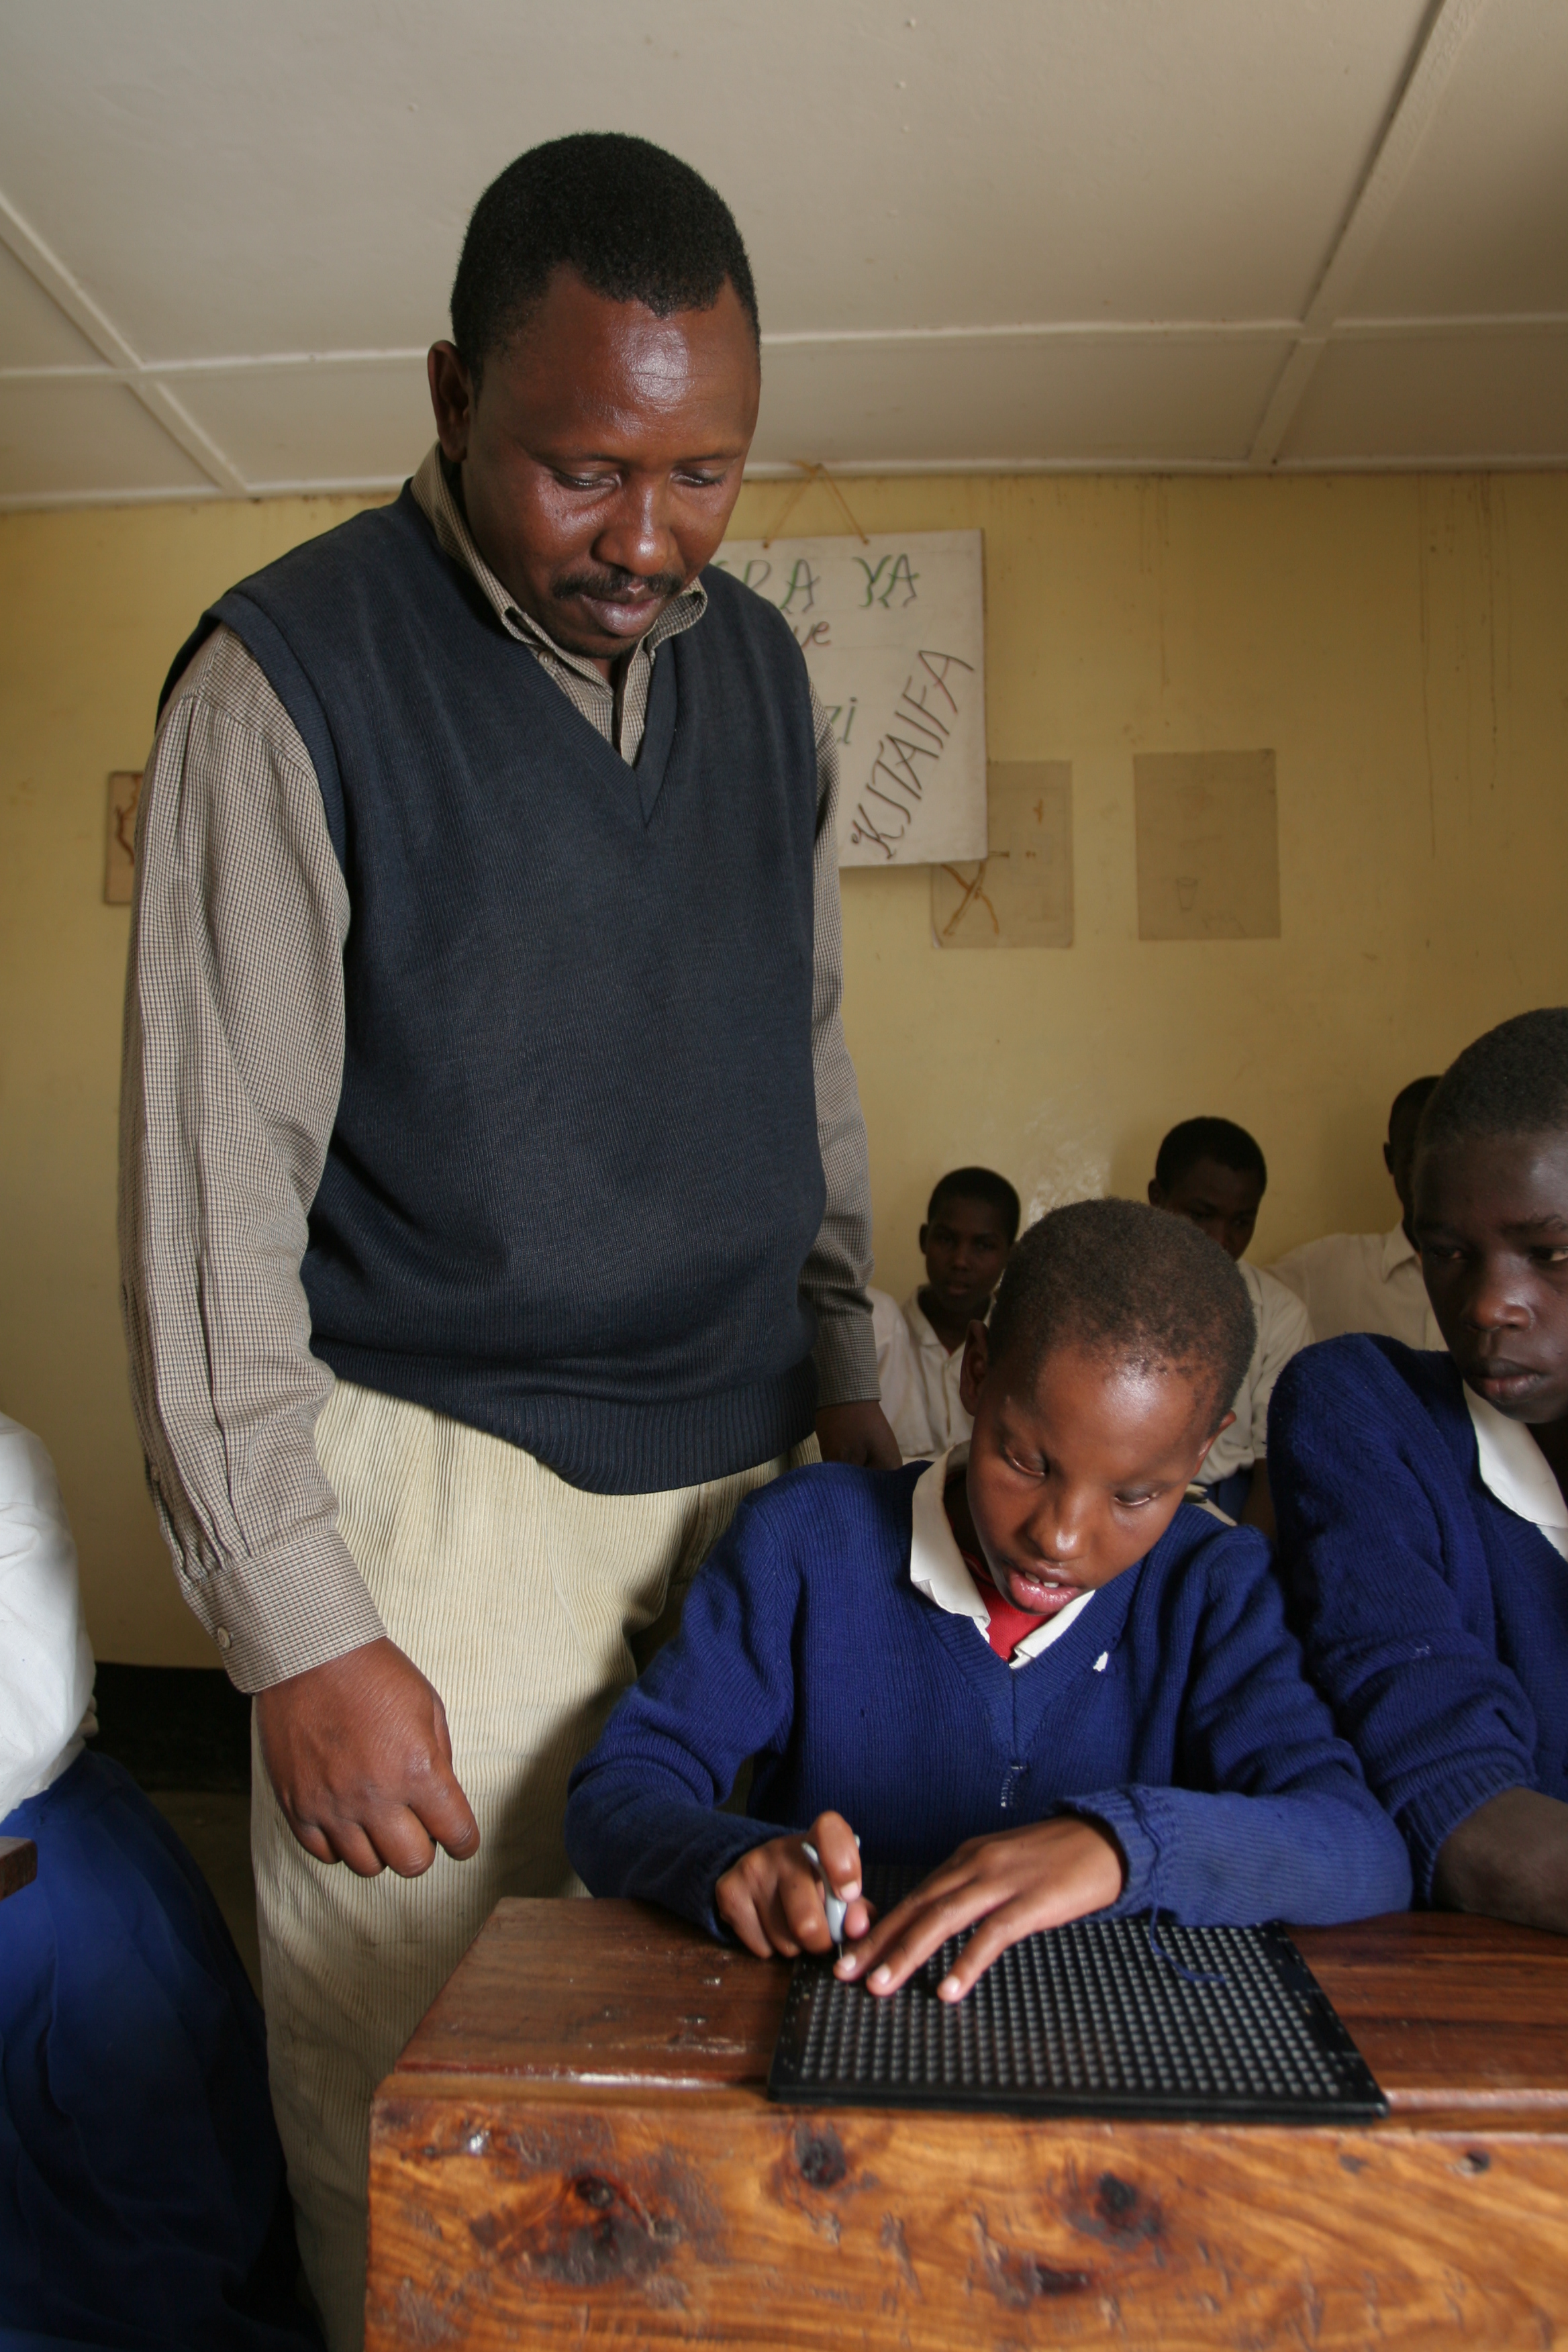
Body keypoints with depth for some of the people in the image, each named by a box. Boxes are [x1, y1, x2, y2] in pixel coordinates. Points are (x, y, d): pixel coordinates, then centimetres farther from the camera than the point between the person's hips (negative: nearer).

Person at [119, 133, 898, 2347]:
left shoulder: (764, 669, 9)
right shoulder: (291, 672, -8)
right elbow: (210, 1184, -10)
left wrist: (853, 1384, 10)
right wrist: (298, 1633, -12)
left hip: (746, 1468, 5)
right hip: (444, 1481, -4)